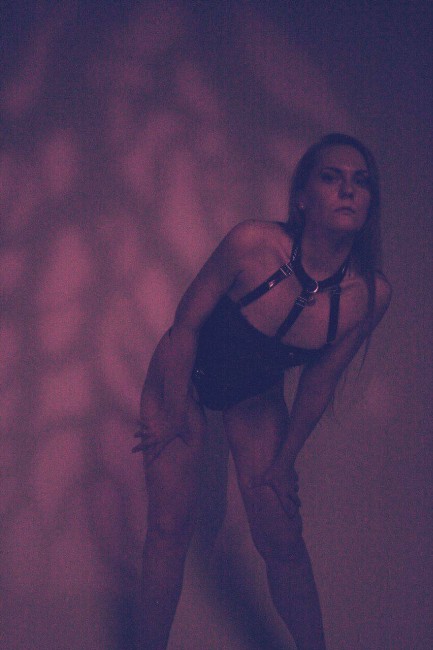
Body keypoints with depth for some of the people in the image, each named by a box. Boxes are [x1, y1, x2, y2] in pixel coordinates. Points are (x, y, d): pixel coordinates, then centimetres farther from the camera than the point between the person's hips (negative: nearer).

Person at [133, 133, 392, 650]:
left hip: (255, 397, 2)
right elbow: (186, 325, -19)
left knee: (283, 539, 2)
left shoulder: (370, 295, -24)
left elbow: (320, 381, -8)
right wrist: (175, 418, -10)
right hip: (183, 377, -2)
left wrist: (284, 461, 3)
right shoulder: (251, 244, -34)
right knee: (170, 525, -4)